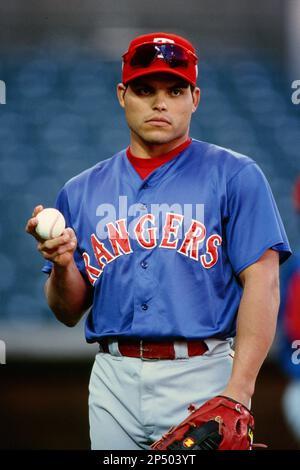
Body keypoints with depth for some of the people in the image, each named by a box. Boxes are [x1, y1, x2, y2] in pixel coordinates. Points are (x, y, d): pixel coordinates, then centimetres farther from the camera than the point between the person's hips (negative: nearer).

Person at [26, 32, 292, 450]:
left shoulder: (235, 177, 1)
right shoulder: (81, 192, 13)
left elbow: (261, 284, -7)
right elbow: (70, 313, 15)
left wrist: (237, 392, -17)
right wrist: (62, 264, -8)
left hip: (201, 377, -3)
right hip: (113, 381, 4)